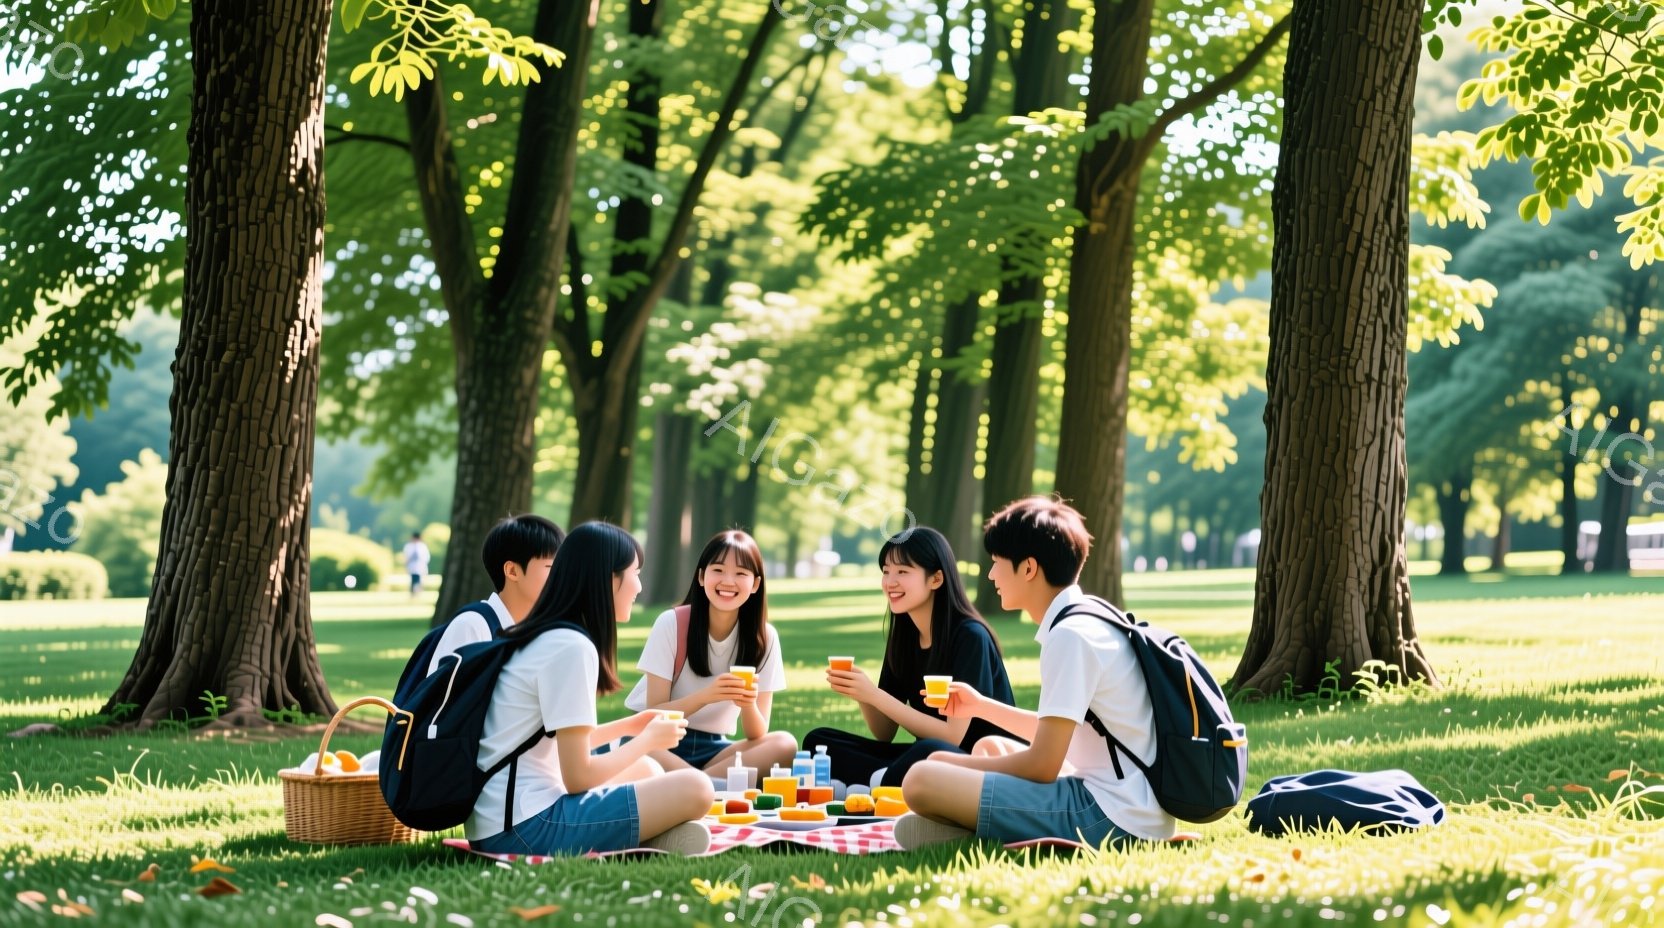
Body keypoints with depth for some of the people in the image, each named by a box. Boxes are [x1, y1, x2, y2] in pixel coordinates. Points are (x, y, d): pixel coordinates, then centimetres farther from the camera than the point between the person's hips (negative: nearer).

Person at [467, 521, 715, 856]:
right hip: (525, 828, -10)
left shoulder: (542, 637, 14)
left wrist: (626, 727, 26)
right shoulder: (572, 647, -14)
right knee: (695, 789, -13)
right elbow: (578, 777, -14)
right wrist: (647, 740, 1)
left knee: (647, 770, 24)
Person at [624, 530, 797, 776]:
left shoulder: (764, 637, -5)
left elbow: (757, 736, -7)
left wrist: (748, 704, -30)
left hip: (712, 748, 3)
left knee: (785, 745, -26)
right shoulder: (671, 624, -11)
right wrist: (705, 696, -31)